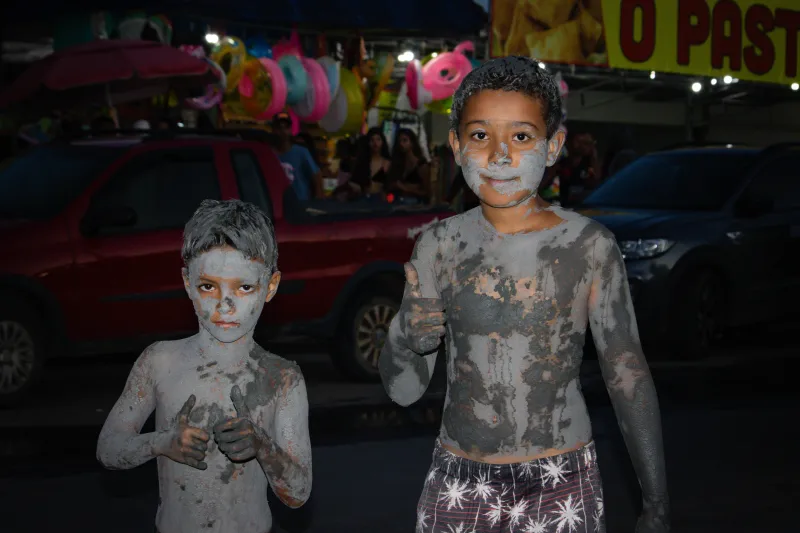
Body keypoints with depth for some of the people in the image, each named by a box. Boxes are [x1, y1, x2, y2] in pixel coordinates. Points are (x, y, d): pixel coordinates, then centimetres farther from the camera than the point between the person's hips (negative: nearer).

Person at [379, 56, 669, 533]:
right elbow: (405, 390, 2)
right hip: (459, 486, 2)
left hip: (560, 491, -2)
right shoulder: (439, 245, -2)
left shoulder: (590, 246, -9)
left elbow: (628, 376, -3)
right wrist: (403, 345, -20)